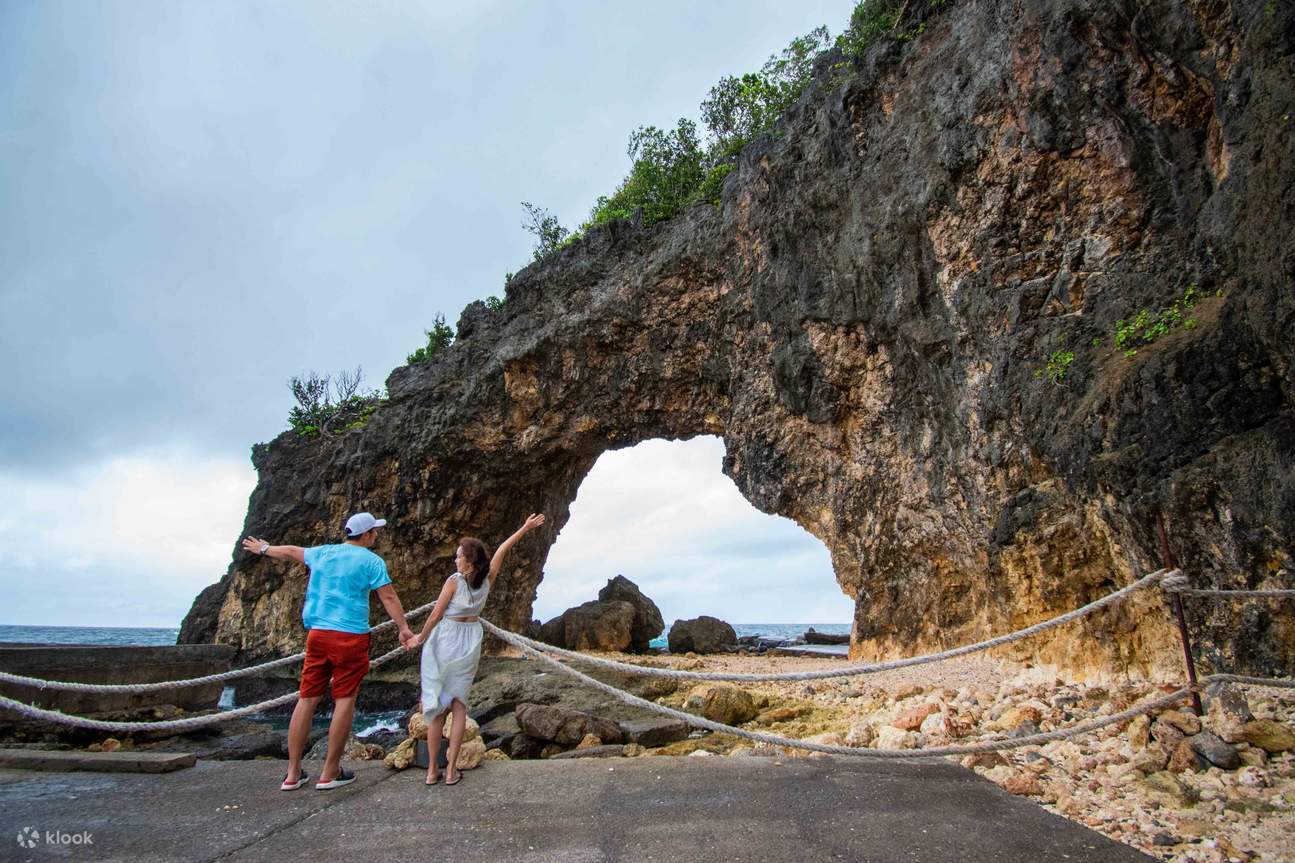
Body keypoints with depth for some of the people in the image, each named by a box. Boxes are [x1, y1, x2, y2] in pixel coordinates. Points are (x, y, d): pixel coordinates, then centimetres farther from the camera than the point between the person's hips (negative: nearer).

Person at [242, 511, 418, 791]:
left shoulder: (323, 553, 12)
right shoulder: (371, 561, -4)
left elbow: (291, 551, 30)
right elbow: (389, 597, -10)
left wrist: (263, 549, 47)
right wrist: (404, 629, -6)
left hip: (317, 633, 6)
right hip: (350, 636, -6)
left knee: (307, 698, 10)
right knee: (344, 700, 1)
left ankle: (293, 773, 15)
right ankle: (330, 773, 5)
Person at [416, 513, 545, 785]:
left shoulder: (454, 581, -16)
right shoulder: (487, 580, -5)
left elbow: (436, 615, -11)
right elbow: (502, 550, 4)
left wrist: (421, 637, 4)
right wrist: (525, 529, 12)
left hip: (444, 639, -3)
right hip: (470, 642, 3)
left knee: (437, 705, 5)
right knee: (459, 704, 9)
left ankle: (432, 770, 9)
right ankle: (451, 770, 7)